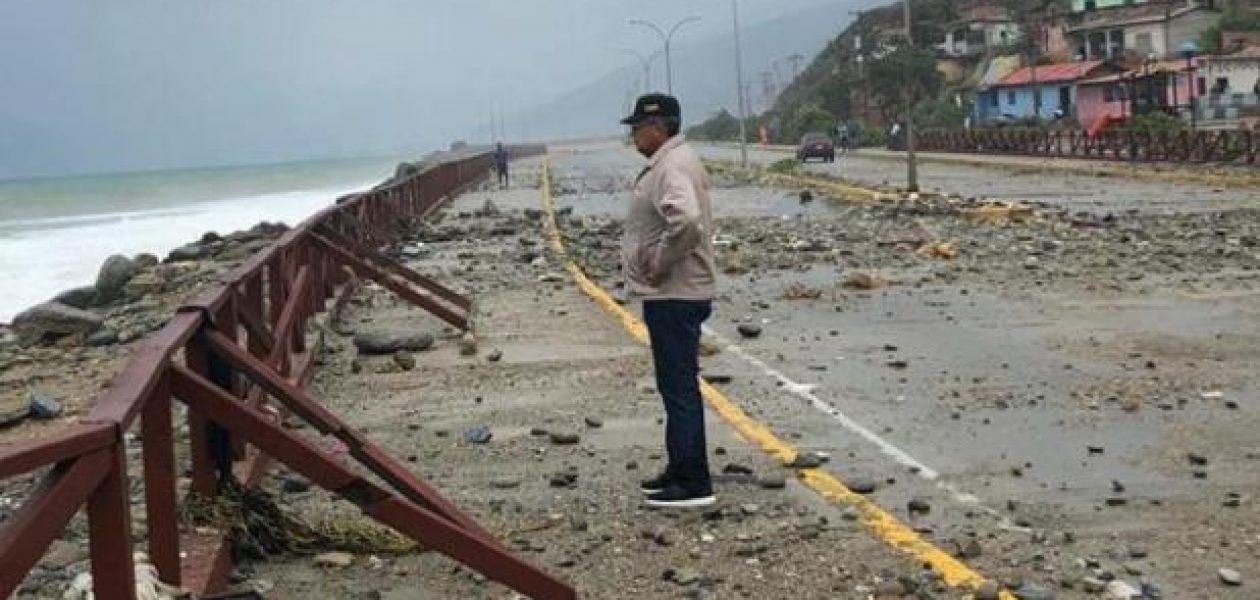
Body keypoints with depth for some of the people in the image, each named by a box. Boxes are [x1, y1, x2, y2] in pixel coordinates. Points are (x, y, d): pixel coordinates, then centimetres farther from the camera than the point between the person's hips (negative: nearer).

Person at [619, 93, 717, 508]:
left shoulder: (672, 167, -18)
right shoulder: (668, 163, 16)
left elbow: (686, 221, -35)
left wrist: (660, 263, -23)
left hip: (673, 298, -11)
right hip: (671, 294, 11)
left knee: (680, 388, -6)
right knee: (677, 386, 18)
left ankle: (693, 484, -1)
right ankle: (681, 472, 29)